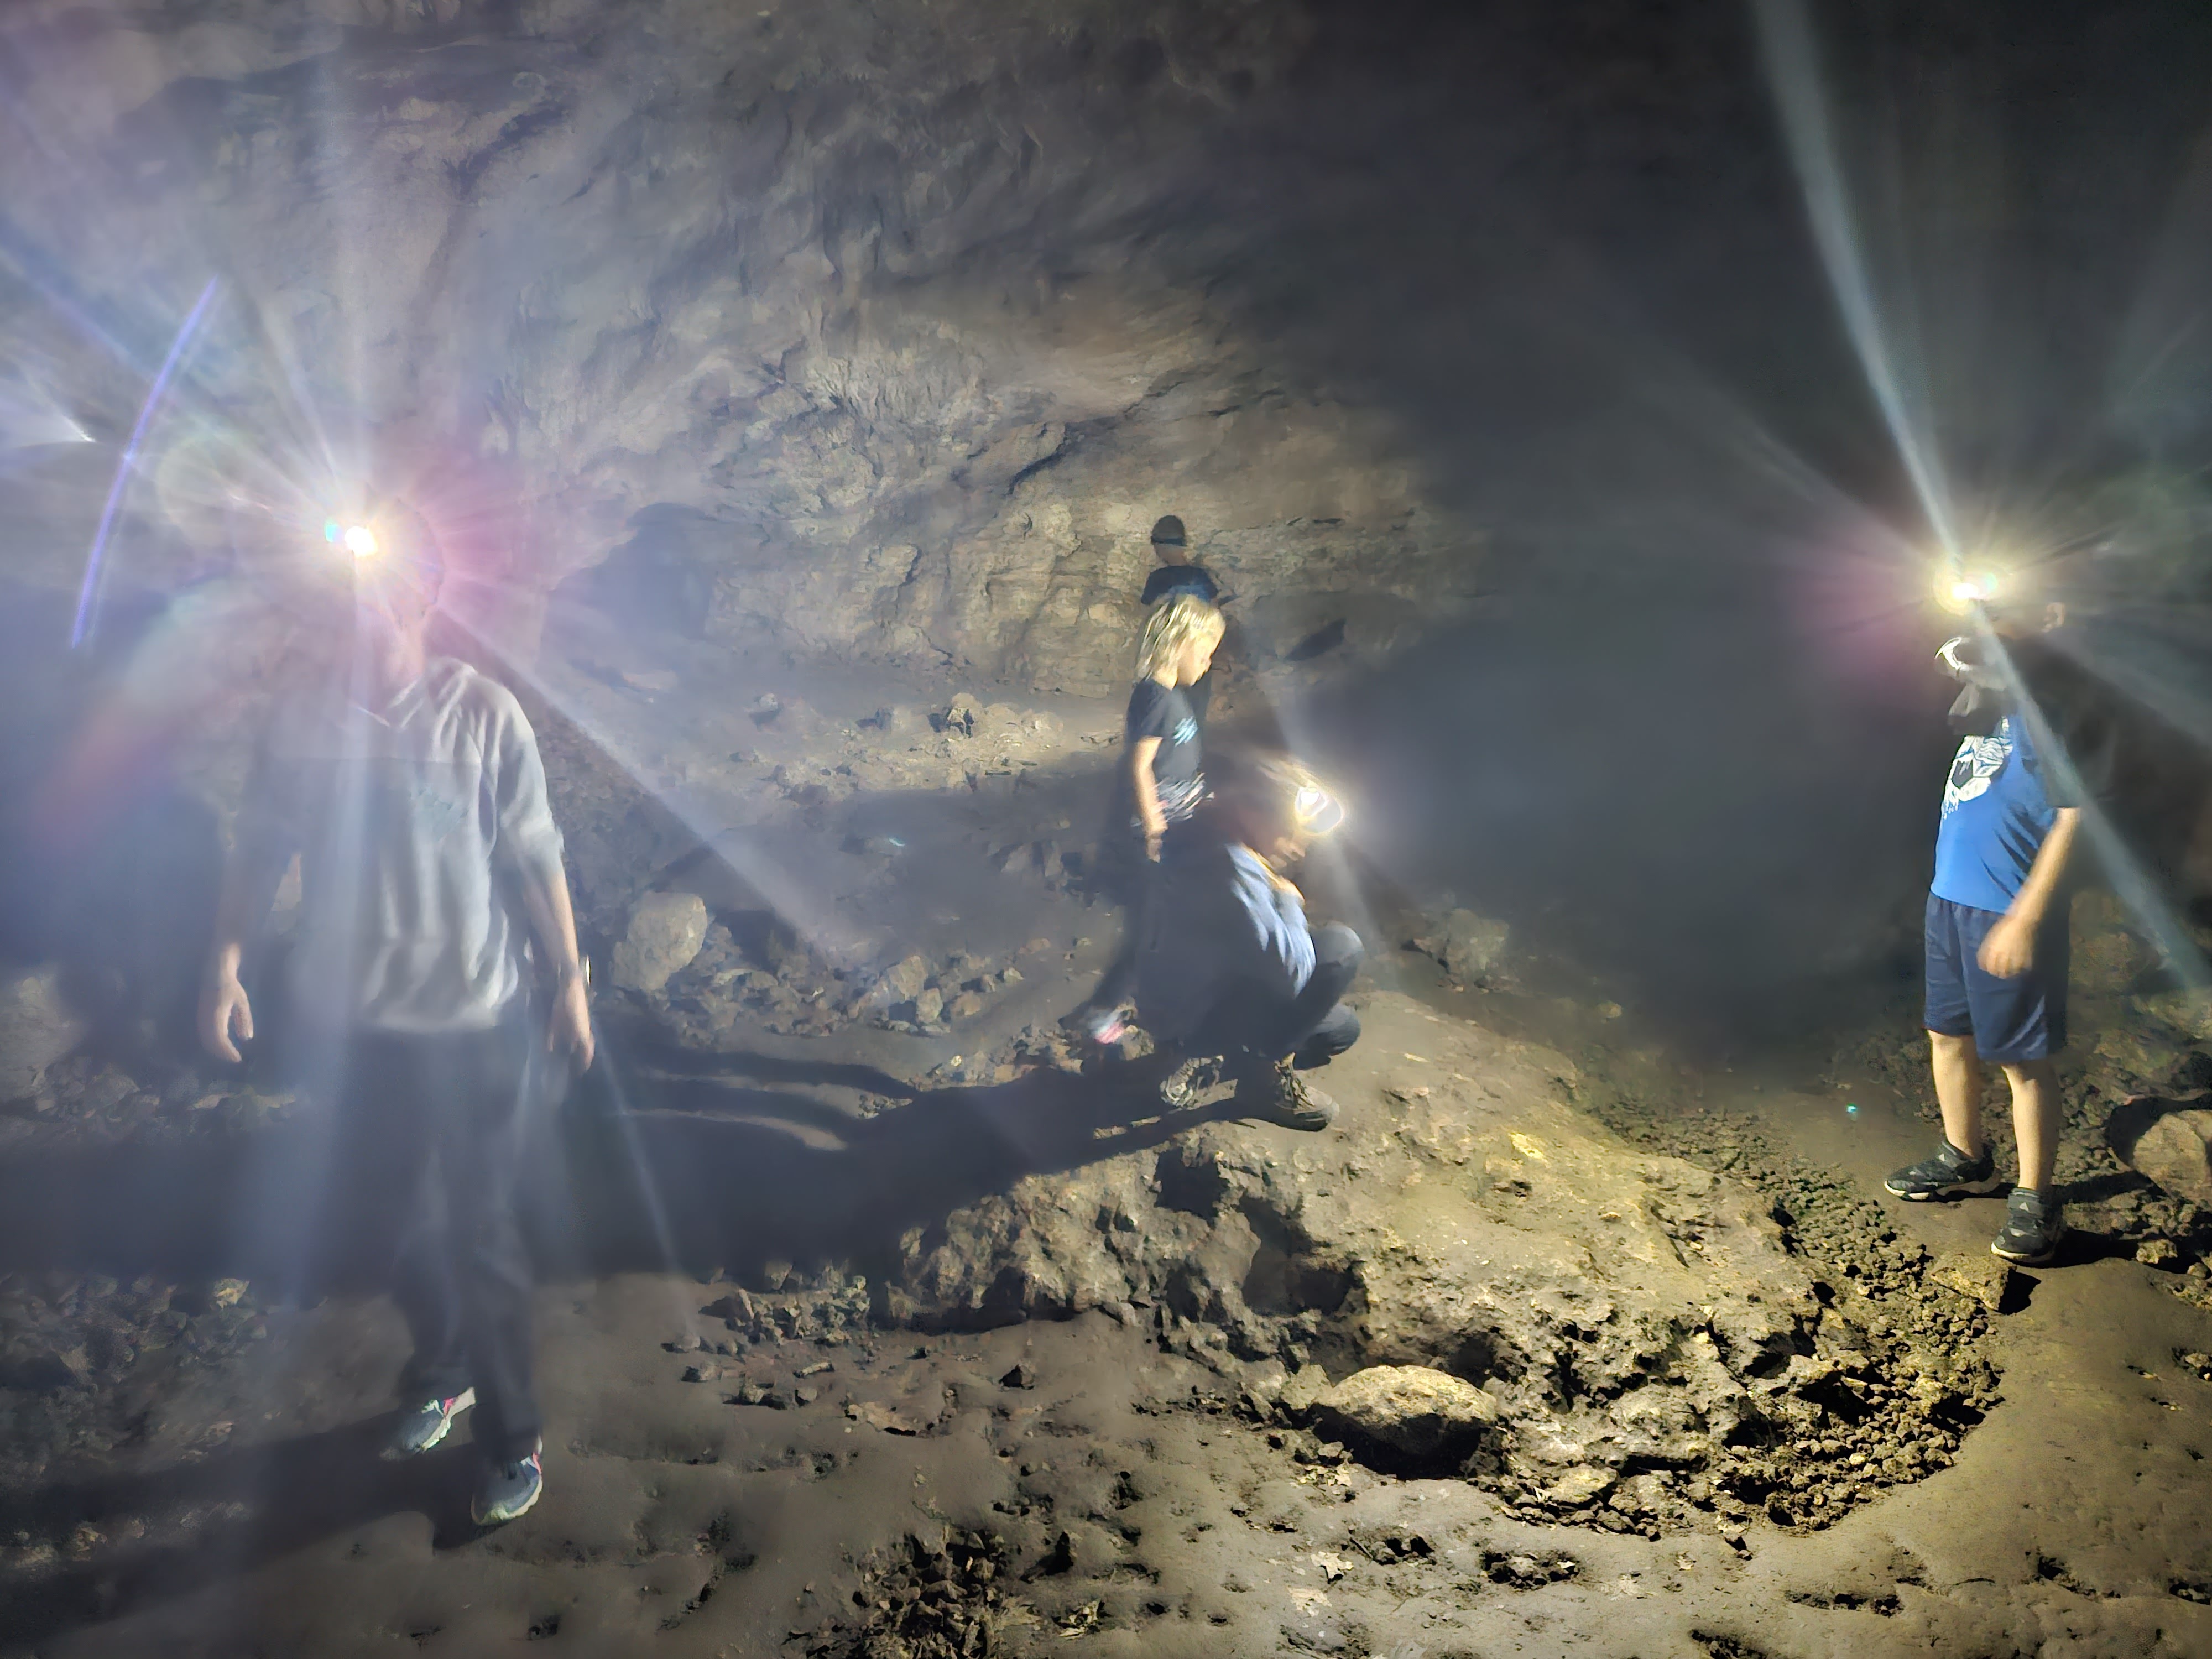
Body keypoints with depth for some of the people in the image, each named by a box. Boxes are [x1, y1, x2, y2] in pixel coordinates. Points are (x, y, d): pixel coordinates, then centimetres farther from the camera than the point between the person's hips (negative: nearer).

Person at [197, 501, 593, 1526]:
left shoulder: (483, 717, -13)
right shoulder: (302, 726, -5)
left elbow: (535, 861, -7)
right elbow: (260, 850, 4)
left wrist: (569, 981, -3)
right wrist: (226, 959, -7)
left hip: (471, 1024, -3)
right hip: (348, 1024, 3)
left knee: (479, 1232, 6)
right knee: (399, 1225, 20)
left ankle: (512, 1439, 23)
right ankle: (440, 1375, 45)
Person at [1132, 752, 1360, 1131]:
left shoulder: (1209, 842, 1)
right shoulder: (1229, 871, -32)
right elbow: (1291, 972, -32)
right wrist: (1289, 901, -16)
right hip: (1192, 1023, -10)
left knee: (1341, 1028, 21)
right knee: (1341, 946, -21)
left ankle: (1206, 1064, 15)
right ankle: (1264, 1076, -6)